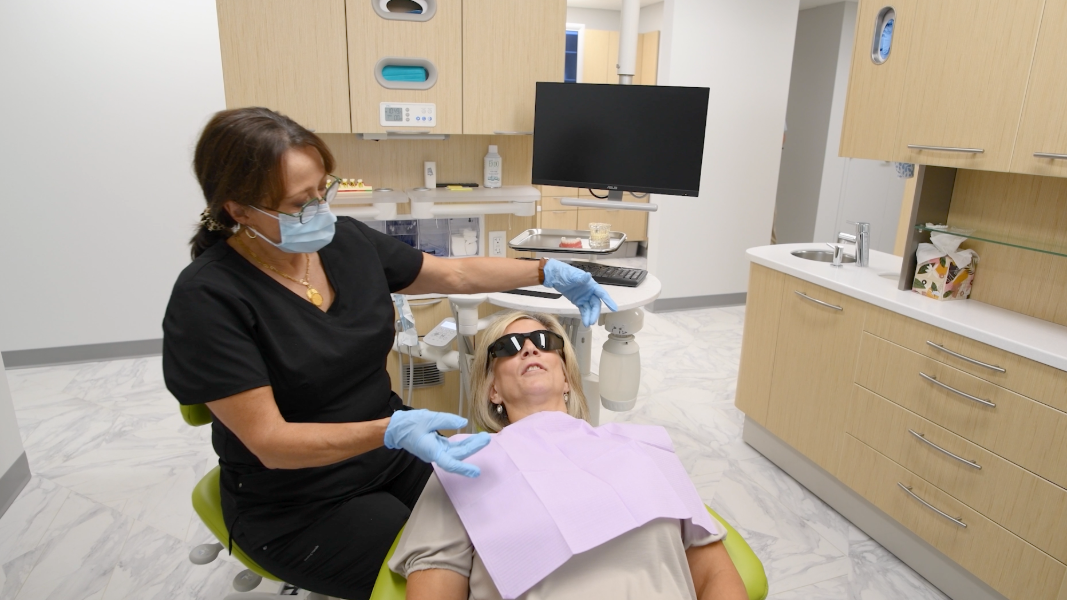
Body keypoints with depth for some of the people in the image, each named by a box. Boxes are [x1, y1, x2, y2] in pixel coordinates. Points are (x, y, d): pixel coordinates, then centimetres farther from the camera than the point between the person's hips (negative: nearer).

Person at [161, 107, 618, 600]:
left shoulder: (345, 240, -5)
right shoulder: (208, 300, -21)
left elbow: (456, 273, 5)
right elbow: (270, 442, -23)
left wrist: (549, 272, -4)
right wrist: (391, 432, -37)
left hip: (391, 449, 5)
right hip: (298, 505, -5)